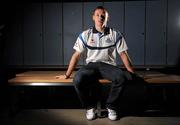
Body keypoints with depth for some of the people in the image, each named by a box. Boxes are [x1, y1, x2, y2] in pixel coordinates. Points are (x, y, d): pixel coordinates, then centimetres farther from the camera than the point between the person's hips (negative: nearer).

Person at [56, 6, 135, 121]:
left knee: (121, 78, -33)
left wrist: (132, 72, 3)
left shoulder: (115, 34, 6)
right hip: (91, 65, 0)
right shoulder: (85, 35, 6)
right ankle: (90, 107, -4)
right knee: (78, 79, -32)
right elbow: (77, 55, 6)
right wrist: (67, 74, 3)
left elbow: (123, 54, 8)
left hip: (108, 65, 0)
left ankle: (111, 107, -6)